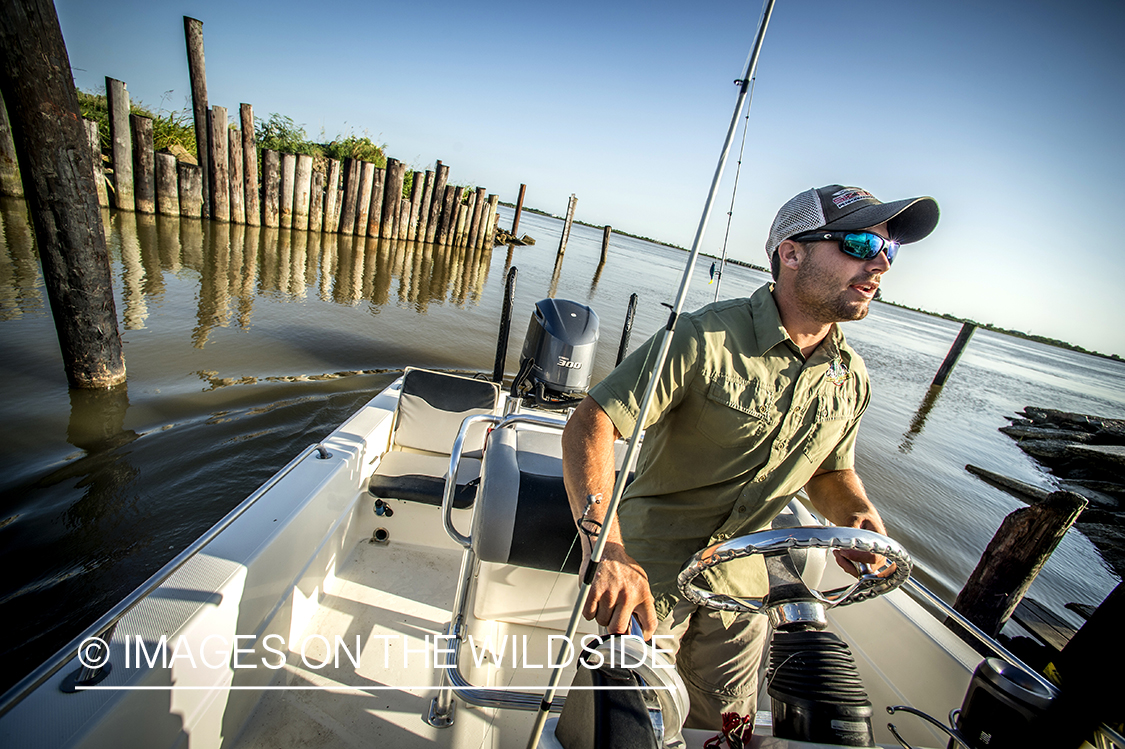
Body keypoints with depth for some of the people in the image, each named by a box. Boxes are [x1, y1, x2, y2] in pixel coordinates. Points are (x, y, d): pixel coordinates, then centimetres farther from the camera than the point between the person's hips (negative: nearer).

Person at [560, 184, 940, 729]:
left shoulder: (851, 379, -3)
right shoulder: (705, 339, -27)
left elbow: (830, 470, 12)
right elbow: (591, 424, -31)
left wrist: (860, 517, -11)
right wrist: (604, 547, -43)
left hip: (741, 585, 6)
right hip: (648, 574, -5)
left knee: (727, 726, 26)